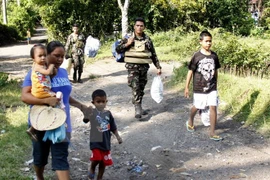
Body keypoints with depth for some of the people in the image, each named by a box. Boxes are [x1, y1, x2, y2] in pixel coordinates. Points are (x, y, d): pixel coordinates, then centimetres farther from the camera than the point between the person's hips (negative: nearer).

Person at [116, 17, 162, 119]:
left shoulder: (147, 40, 8)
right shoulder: (128, 38, 1)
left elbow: (153, 55, 13)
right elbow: (118, 50, 0)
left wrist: (158, 67, 9)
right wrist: (127, 44, -14)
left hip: (144, 68, 3)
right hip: (132, 68, -3)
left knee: (141, 89, 10)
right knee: (135, 87, -17)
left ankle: (138, 109, 23)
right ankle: (137, 108, -21)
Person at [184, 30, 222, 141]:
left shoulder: (214, 56, 1)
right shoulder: (196, 56, -10)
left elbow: (215, 71, 11)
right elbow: (190, 72, -6)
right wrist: (186, 87, -5)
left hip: (212, 88, 3)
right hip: (199, 88, -2)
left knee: (213, 107, -5)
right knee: (196, 107, 14)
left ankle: (212, 133, 4)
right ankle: (190, 122, 45)